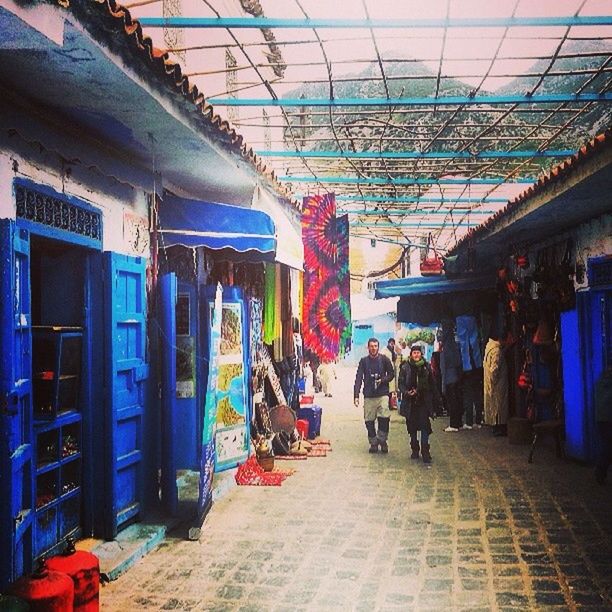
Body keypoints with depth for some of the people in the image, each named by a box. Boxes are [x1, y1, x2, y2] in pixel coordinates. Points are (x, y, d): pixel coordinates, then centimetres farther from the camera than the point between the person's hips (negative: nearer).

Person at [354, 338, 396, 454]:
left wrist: (383, 380, -11)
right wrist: (356, 395, -6)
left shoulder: (384, 359, 4)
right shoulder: (363, 361, 6)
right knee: (369, 420, 2)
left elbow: (391, 373, 10)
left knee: (384, 417, -16)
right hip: (368, 396, 2)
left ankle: (382, 440, 3)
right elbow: (358, 378, 2)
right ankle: (373, 443, 18)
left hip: (383, 394, -2)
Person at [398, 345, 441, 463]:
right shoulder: (405, 367, 1)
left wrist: (436, 399, 8)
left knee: (425, 426, -8)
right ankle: (414, 450, 22)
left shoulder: (426, 366, 5)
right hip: (410, 401, 0)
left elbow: (432, 383, 10)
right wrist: (406, 392, -16)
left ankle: (425, 452, -6)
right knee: (412, 427, 9)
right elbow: (400, 383, 2)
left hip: (424, 401, 0)